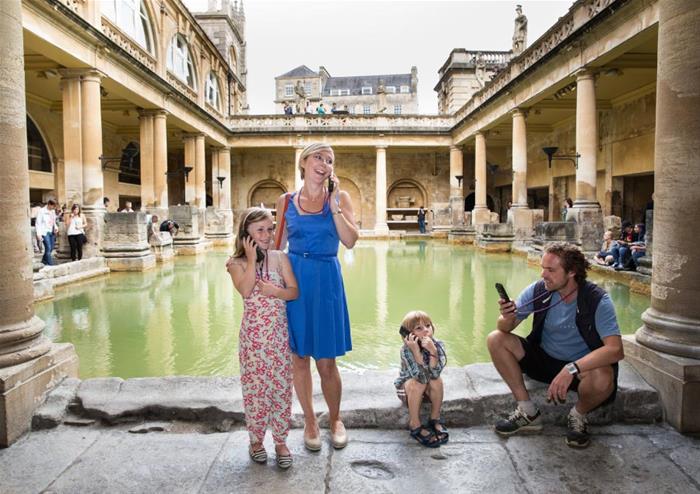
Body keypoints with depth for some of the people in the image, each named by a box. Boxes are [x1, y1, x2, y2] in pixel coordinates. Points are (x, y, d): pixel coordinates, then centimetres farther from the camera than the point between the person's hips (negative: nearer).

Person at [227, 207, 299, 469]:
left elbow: (294, 291, -1)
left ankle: (280, 440, 22)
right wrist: (252, 259, -18)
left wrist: (275, 291, -19)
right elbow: (245, 291, -20)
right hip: (253, 334, -1)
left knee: (281, 386, 6)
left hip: (279, 333, 1)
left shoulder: (280, 257, 2)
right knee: (255, 386, 7)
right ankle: (256, 439, 26)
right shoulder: (237, 263, -3)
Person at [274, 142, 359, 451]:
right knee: (298, 357, 8)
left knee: (326, 361, 1)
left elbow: (350, 241, -8)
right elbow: (278, 244, 13)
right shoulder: (286, 201, 7)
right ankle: (310, 421, 28)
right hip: (292, 278, 2)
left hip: (326, 280, -1)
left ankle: (335, 419, 26)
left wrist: (333, 204, -13)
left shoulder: (339, 198, 3)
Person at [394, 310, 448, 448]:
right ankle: (414, 425, -17)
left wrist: (432, 351, -46)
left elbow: (434, 374, -34)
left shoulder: (438, 345, -23)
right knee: (417, 383, -33)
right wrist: (416, 351, -49)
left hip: (428, 389, 3)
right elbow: (421, 377, -40)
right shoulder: (406, 350, -30)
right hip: (407, 388, -2)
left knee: (437, 379, -28)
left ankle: (435, 419, -7)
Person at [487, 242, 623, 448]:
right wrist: (508, 318, -34)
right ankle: (528, 412, -5)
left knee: (602, 380, -38)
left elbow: (616, 350, -31)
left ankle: (578, 415, 0)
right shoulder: (538, 290, -13)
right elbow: (505, 329, -9)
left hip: (583, 364, -3)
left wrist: (572, 369, -42)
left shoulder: (597, 300, -21)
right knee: (496, 339, -15)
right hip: (544, 359, 4)